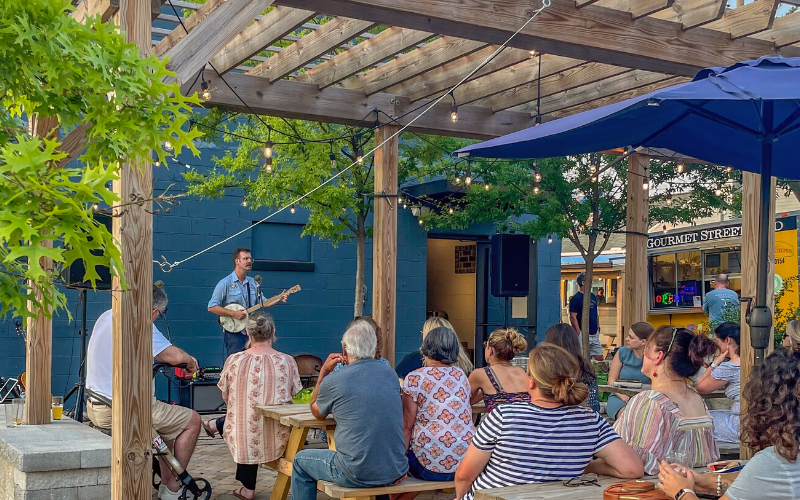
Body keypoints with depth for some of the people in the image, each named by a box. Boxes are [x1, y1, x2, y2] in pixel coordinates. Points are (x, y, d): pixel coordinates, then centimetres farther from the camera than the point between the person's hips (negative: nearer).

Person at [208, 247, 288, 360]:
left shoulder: (253, 283, 12)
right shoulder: (225, 283, -7)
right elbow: (211, 307, -10)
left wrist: (279, 299, -1)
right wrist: (233, 313, -18)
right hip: (233, 332, -6)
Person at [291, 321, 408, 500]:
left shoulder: (332, 381, -9)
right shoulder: (390, 373, 4)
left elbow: (317, 413, 12)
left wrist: (324, 371, 13)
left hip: (357, 475, -5)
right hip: (396, 471, 5)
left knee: (301, 461, 22)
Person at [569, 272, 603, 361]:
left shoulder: (592, 296, 14)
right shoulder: (576, 298, -11)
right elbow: (573, 317, -15)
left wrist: (598, 327, 16)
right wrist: (579, 333, -20)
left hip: (594, 334, 8)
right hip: (583, 334, -8)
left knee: (599, 358, 9)